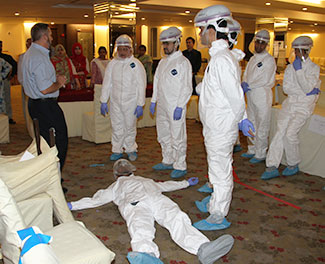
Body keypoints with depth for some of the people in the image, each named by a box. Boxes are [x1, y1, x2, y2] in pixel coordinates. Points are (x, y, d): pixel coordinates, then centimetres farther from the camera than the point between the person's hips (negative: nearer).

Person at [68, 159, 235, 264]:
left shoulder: (147, 180, 48)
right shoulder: (116, 187, 40)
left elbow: (165, 185, 55)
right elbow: (96, 199, 34)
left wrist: (186, 183, 64)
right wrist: (72, 205, 26)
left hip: (158, 200, 3)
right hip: (135, 204, -3)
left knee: (178, 219, -32)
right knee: (141, 231, -38)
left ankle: (203, 249, -58)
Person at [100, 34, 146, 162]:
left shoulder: (136, 64, -4)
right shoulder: (112, 64, 5)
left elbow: (141, 86, -5)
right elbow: (107, 83, 9)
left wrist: (140, 104, -8)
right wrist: (103, 101, 6)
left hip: (131, 101, -3)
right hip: (115, 102, 3)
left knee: (130, 126, 6)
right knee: (116, 127, 7)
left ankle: (131, 149, 25)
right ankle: (117, 150, 22)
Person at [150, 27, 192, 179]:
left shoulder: (183, 62, -9)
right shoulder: (162, 62, 15)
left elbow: (187, 88, -14)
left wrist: (179, 107, -19)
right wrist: (154, 101, 15)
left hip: (176, 107, -8)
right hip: (162, 106, 8)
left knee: (177, 137, -3)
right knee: (163, 135, 16)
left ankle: (180, 166, 7)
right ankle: (168, 161, 30)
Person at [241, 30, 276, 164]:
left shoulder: (269, 59, -8)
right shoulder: (252, 59, 16)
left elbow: (265, 80, -16)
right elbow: (246, 75, 15)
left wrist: (248, 86, -13)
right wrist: (244, 84, -6)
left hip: (262, 96, -8)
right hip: (251, 96, 8)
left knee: (262, 127, -2)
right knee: (251, 124, 15)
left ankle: (260, 154, 7)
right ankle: (252, 150, 27)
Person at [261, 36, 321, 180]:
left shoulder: (314, 68, 0)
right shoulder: (290, 67, 12)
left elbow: (307, 88, -14)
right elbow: (286, 88, 1)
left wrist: (299, 70, -21)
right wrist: (305, 92, -10)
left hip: (304, 107, -4)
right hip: (290, 104, 4)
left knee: (290, 133, -19)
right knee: (280, 132, -11)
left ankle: (293, 165, 2)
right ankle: (272, 167, -10)